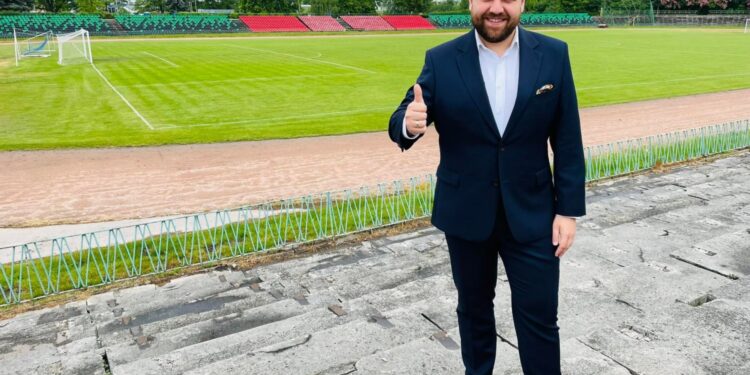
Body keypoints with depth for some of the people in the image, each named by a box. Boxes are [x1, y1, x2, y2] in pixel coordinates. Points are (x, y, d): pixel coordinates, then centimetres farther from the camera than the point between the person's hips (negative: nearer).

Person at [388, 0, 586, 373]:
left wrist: (568, 209, -4)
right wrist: (409, 124, -32)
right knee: (474, 308, 18)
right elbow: (401, 124, -7)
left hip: (531, 213, 0)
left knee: (539, 316, 8)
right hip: (465, 213, 0)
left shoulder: (553, 55, -3)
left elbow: (568, 141, -2)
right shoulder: (441, 60, -6)